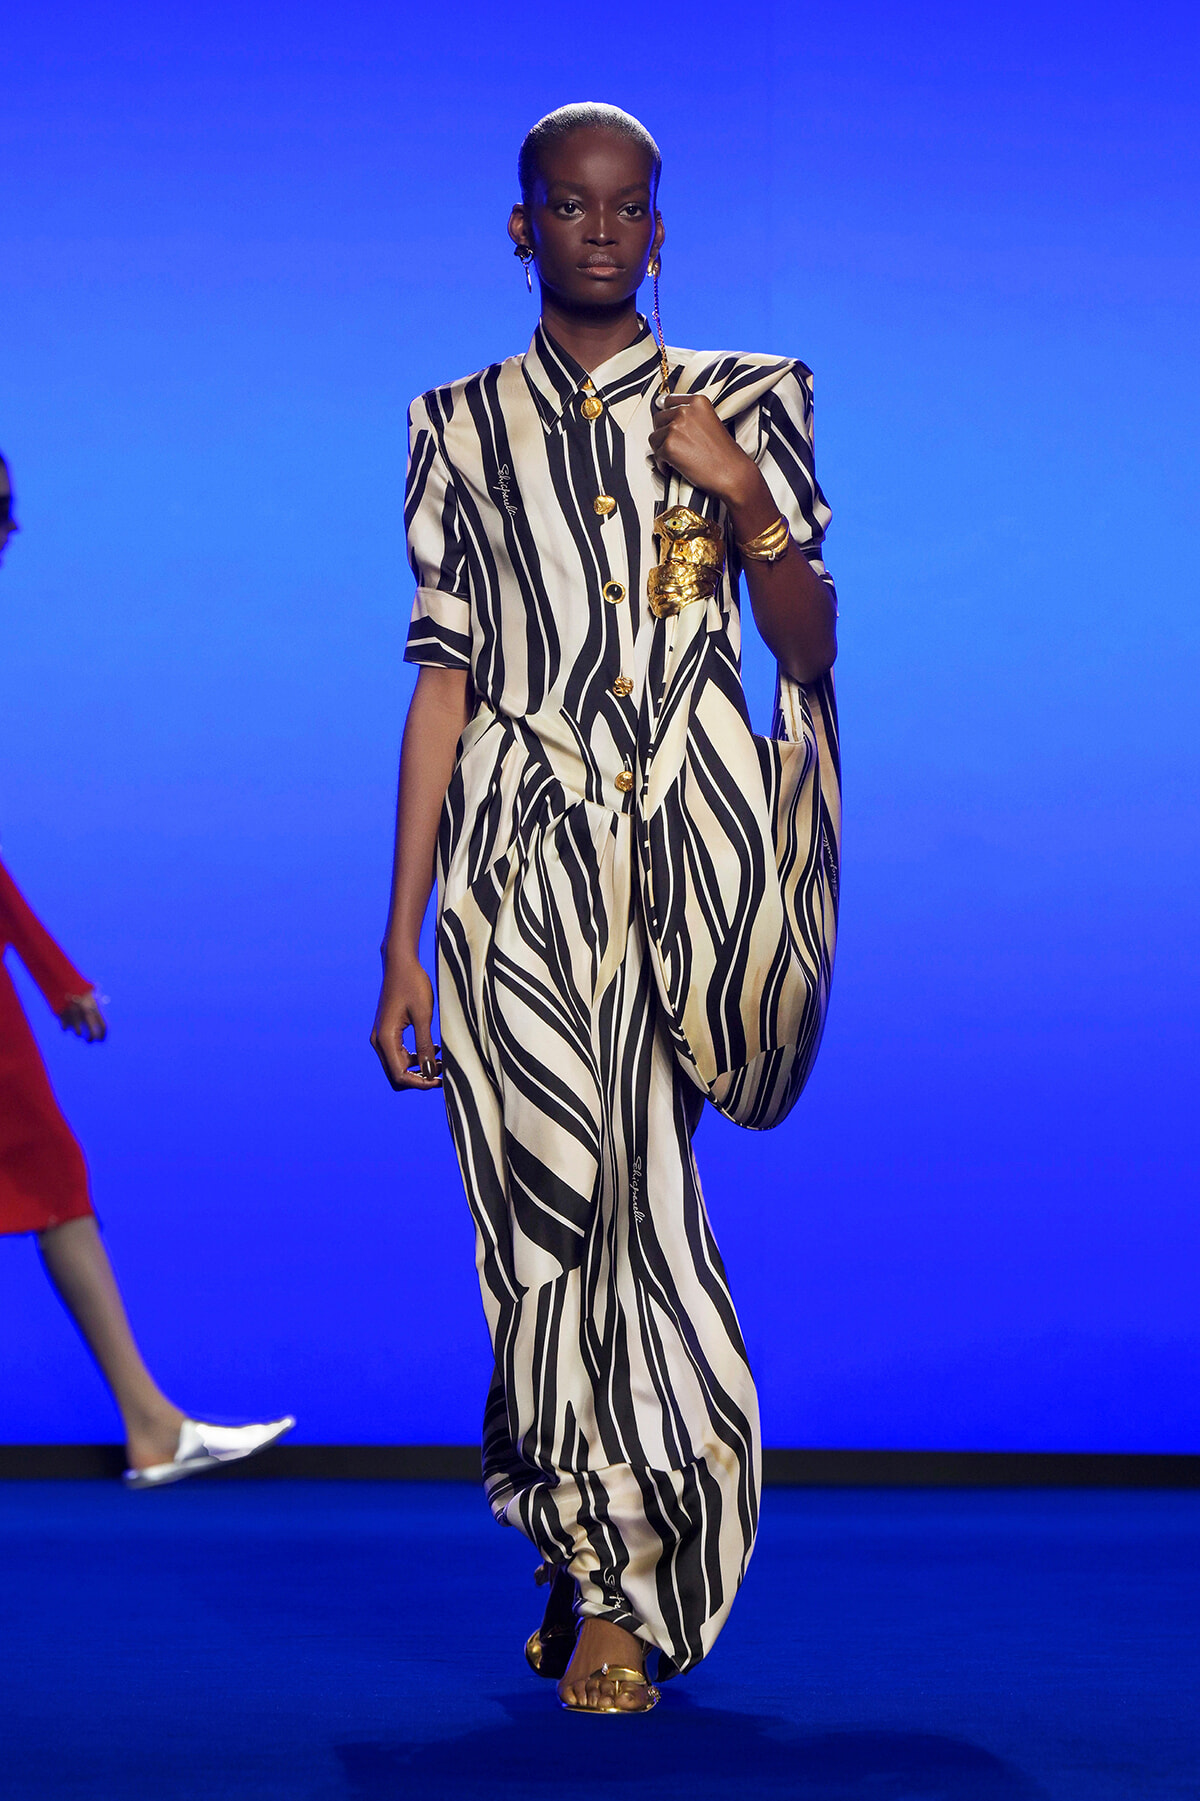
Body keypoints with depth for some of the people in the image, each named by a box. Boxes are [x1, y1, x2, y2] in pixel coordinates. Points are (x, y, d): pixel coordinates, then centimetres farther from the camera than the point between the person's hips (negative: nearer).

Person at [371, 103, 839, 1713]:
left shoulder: (742, 404, 10)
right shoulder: (463, 426, 10)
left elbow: (815, 657, 8)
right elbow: (444, 681, 7)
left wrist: (746, 503, -10)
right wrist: (401, 943, 3)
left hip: (684, 850, 0)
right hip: (520, 864, 0)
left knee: (636, 1203, -5)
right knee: (558, 1207, -5)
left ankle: (606, 1576, 13)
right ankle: (608, 1577, 12)